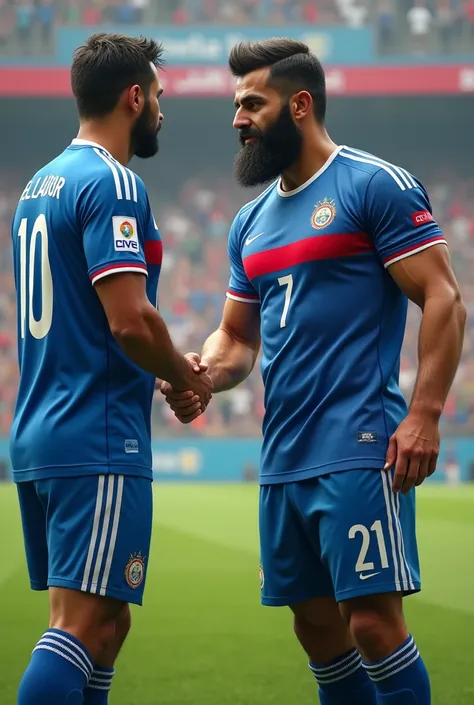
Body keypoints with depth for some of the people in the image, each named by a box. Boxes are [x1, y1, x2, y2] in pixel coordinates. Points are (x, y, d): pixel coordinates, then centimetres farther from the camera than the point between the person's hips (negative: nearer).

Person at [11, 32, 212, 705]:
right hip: (98, 443, -9)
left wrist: (166, 370, 17)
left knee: (107, 623, 14)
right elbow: (130, 320, -20)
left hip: (38, 438, 9)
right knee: (84, 623, -12)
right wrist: (189, 378, -1)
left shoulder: (40, 184, 18)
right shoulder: (113, 184, -11)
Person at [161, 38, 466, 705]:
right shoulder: (252, 221, 18)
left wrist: (424, 414, -18)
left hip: (358, 450, -8)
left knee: (372, 620, -12)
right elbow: (237, 338, 23)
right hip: (284, 460, 8)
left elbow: (443, 300, -9)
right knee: (317, 626, 11)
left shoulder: (377, 186, -5)